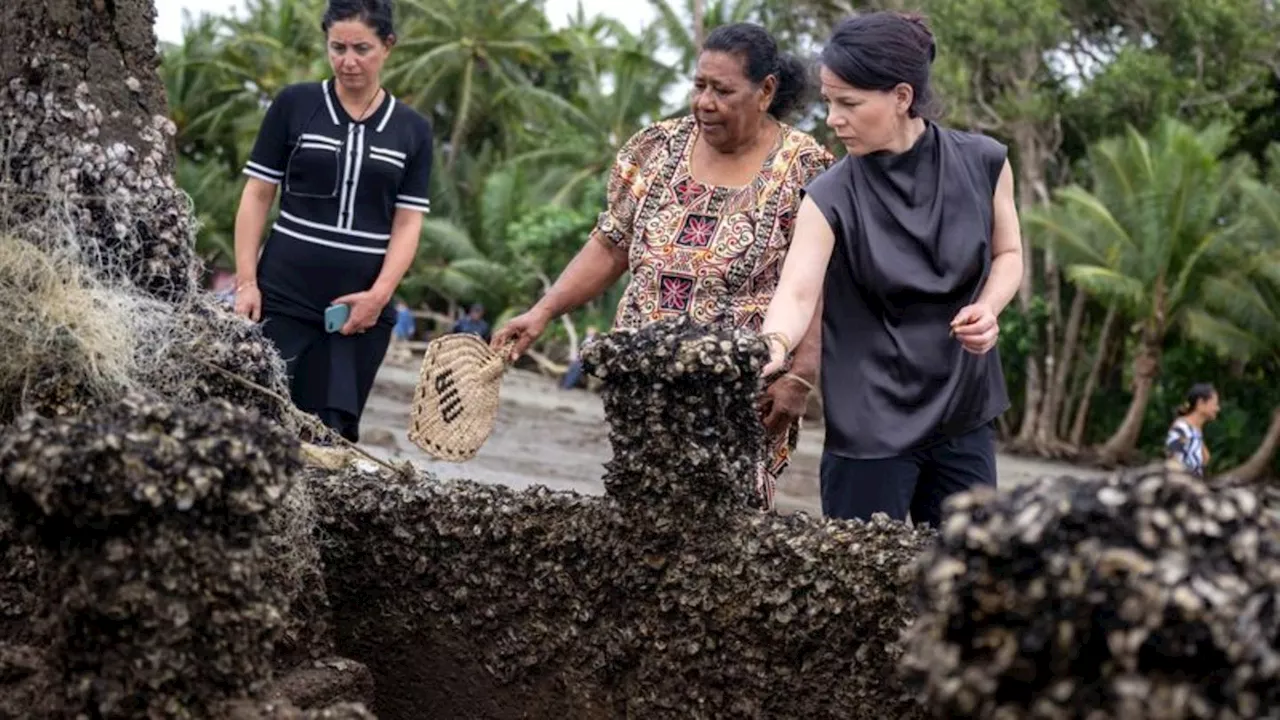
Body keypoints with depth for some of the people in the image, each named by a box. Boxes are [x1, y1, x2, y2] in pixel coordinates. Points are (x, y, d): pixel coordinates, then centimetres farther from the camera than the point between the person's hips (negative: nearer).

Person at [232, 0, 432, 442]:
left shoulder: (413, 131, 7)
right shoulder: (294, 106, 3)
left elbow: (408, 223, 5)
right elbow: (256, 196, 4)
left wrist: (379, 295, -10)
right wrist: (246, 281, -5)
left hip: (360, 309, 1)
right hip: (282, 298, -1)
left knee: (330, 433, 1)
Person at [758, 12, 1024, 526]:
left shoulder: (982, 164, -5)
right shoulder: (832, 197, -13)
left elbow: (1008, 254, 10)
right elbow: (797, 291, -24)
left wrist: (988, 307, -11)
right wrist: (773, 347, -45)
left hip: (965, 412, 3)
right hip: (871, 422, -3)